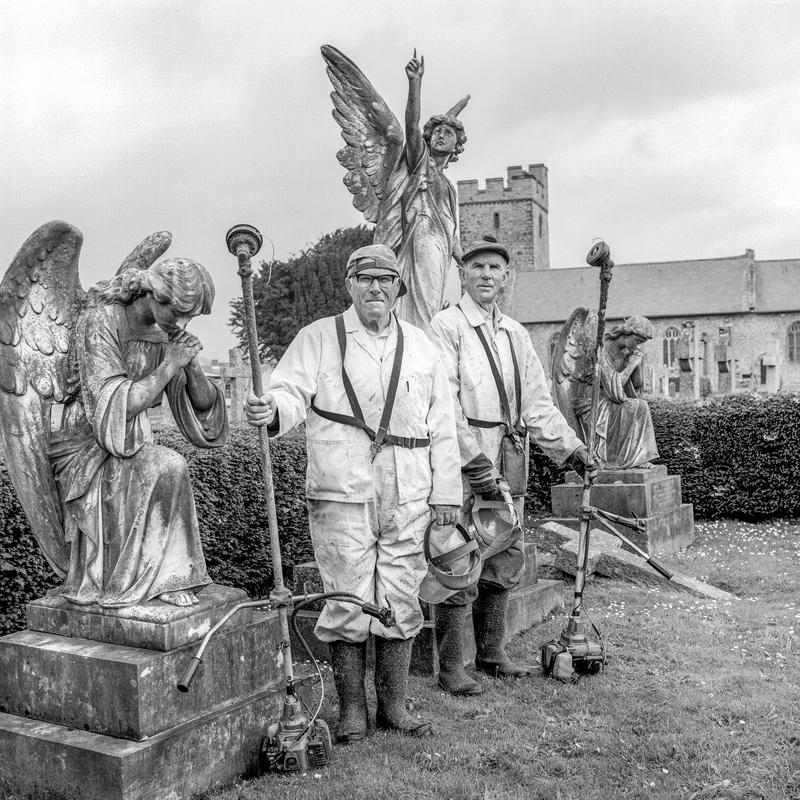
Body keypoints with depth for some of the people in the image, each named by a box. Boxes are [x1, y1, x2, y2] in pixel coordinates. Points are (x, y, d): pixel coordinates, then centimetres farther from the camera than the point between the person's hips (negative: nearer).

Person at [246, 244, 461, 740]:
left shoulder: (419, 346, 15)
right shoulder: (319, 338, 5)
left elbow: (442, 425, 16)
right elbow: (292, 392, -5)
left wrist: (446, 491, 13)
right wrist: (272, 411, -29)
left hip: (408, 496, 3)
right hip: (342, 494, -3)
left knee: (400, 602, 8)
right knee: (347, 602, 0)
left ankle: (394, 705, 22)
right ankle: (352, 709, 15)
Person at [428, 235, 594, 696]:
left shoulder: (514, 333, 17)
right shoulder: (447, 326, -5)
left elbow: (537, 402, 19)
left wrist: (570, 447, 12)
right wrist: (474, 460, -20)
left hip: (510, 459, 7)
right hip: (465, 460, -7)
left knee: (506, 560, 13)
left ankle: (492, 652, 27)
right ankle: (451, 667, 7)